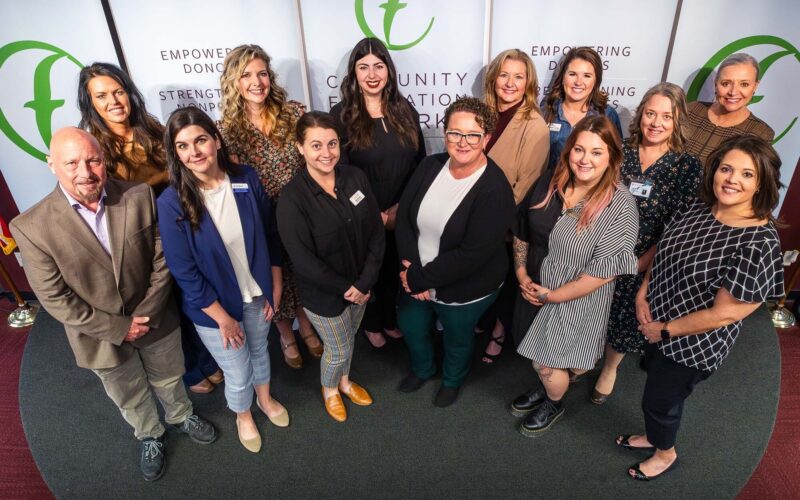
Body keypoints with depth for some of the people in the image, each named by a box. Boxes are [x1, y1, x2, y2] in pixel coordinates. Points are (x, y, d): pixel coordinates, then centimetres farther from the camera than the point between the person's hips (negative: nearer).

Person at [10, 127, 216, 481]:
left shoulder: (140, 197, -17)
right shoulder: (31, 227, -21)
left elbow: (162, 260, -11)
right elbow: (55, 299, -16)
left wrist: (145, 314, -15)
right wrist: (117, 328, -17)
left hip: (156, 320, 1)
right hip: (101, 336, -1)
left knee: (168, 379, 27)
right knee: (130, 398, 25)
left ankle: (181, 416, 58)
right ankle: (149, 437, 55)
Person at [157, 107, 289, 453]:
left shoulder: (247, 179, -13)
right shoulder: (171, 203, -21)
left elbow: (270, 236, -3)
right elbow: (184, 271, -16)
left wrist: (275, 289, -1)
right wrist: (223, 317, -13)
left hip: (257, 294, 3)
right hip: (214, 305, -3)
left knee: (259, 349, 27)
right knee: (238, 374, 15)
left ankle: (265, 398, 59)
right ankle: (243, 416, 49)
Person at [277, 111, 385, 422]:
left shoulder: (356, 178, -10)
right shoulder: (293, 197, -23)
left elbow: (376, 231, -7)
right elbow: (303, 260, -22)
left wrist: (364, 282, -14)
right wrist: (345, 288, -17)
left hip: (360, 284, 4)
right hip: (323, 292, -4)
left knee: (349, 340, 27)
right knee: (338, 350, 16)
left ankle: (344, 382, 57)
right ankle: (329, 390, 50)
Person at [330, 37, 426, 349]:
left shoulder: (405, 111, 1)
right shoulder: (341, 116, -11)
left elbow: (420, 162, 4)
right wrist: (376, 215, -15)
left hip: (402, 215, 3)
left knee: (395, 269, 21)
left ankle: (390, 319, 48)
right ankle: (372, 324, 44)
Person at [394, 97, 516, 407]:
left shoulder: (495, 190, -27)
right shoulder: (430, 166, -9)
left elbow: (471, 255, -29)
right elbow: (404, 217, -8)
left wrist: (419, 278, -24)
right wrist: (412, 271, -18)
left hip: (465, 289, -5)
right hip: (417, 278, 5)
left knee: (457, 340, 23)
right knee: (410, 326, 27)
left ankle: (452, 381, 59)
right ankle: (422, 369, 62)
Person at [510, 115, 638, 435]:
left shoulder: (620, 206, -22)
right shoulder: (548, 184, -7)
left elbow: (605, 270, -22)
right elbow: (521, 232, 5)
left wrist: (552, 295, -17)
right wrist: (522, 275, -3)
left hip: (575, 302, -4)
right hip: (533, 290, 5)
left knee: (547, 363, 11)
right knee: (536, 352, 23)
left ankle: (554, 404, 46)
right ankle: (546, 386, 57)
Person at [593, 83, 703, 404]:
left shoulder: (688, 168, -9)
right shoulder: (620, 153, -4)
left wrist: (638, 264, -13)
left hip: (644, 266, -1)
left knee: (626, 319, 17)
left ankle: (610, 368, 45)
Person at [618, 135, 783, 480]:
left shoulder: (759, 243, -28)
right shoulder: (698, 208, -7)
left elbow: (725, 313, -26)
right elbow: (661, 249, 5)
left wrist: (665, 330, -17)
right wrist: (642, 294, -8)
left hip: (691, 344, -6)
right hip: (655, 324, 6)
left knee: (660, 400, 16)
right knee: (656, 385, 28)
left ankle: (666, 455, 48)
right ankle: (653, 436, 57)